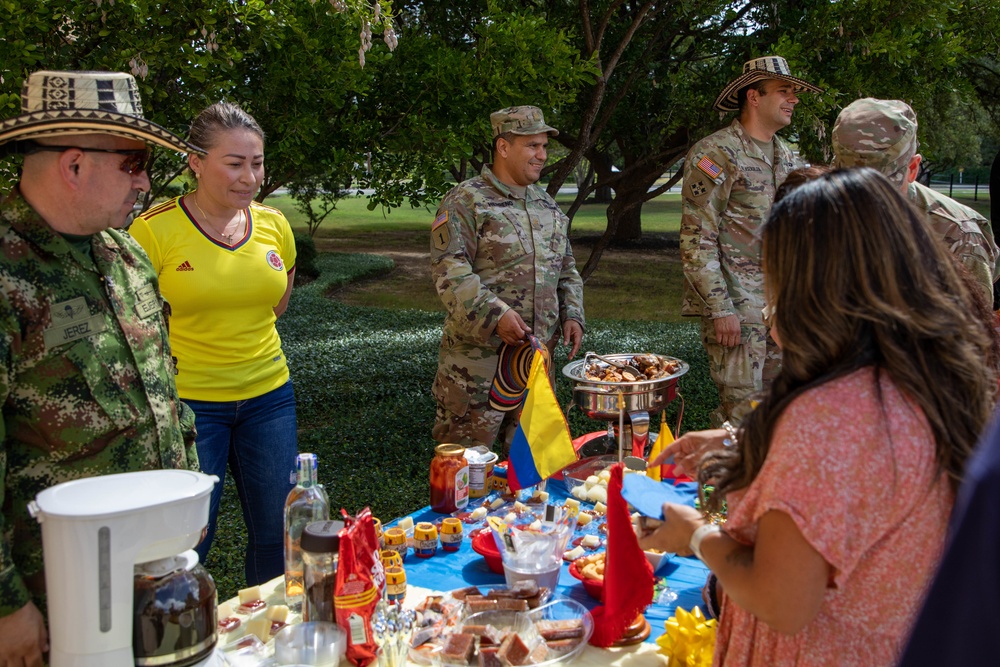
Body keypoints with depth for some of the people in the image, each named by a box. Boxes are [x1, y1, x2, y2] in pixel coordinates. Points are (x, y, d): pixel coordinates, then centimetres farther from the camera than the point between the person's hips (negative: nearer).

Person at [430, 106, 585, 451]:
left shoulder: (547, 205, 16)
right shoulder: (465, 201, -7)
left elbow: (566, 267, 23)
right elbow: (449, 271, -16)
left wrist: (572, 315, 7)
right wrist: (495, 315, -26)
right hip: (479, 355, -7)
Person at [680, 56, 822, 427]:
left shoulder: (786, 156, 16)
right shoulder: (716, 154, -10)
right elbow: (697, 241, -15)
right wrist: (720, 309, -19)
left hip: (780, 303, 8)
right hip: (735, 304, -8)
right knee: (740, 410, -7)